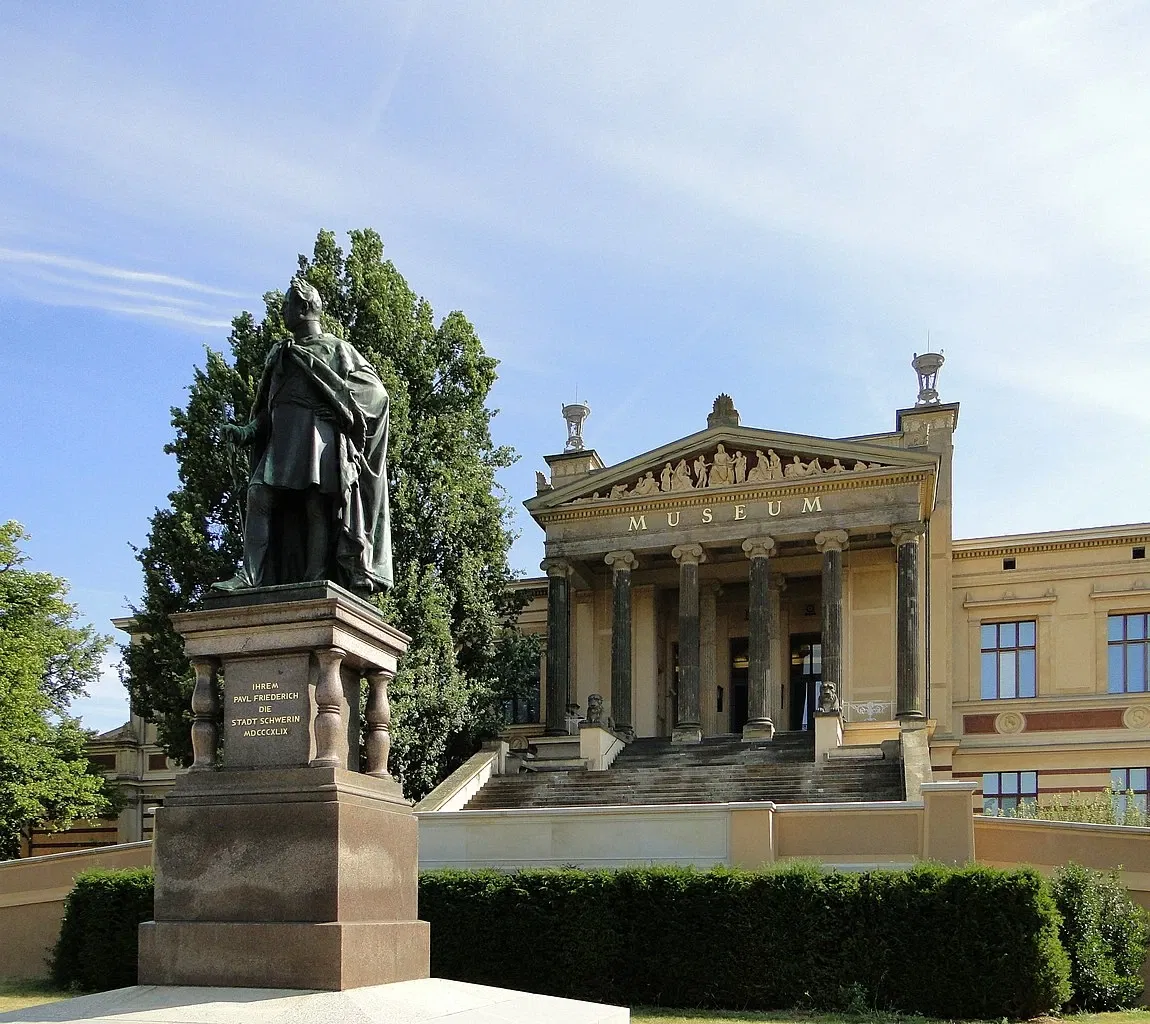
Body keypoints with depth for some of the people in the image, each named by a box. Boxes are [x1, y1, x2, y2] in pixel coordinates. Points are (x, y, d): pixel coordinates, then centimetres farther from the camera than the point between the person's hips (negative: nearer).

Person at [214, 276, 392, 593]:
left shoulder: (335, 348, 13)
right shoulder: (279, 352, 28)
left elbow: (375, 389, 3)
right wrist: (247, 432, 8)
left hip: (319, 433, -5)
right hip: (282, 435, 5)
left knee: (317, 504, -13)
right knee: (259, 495, -12)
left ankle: (316, 578, -18)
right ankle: (250, 574, -19)